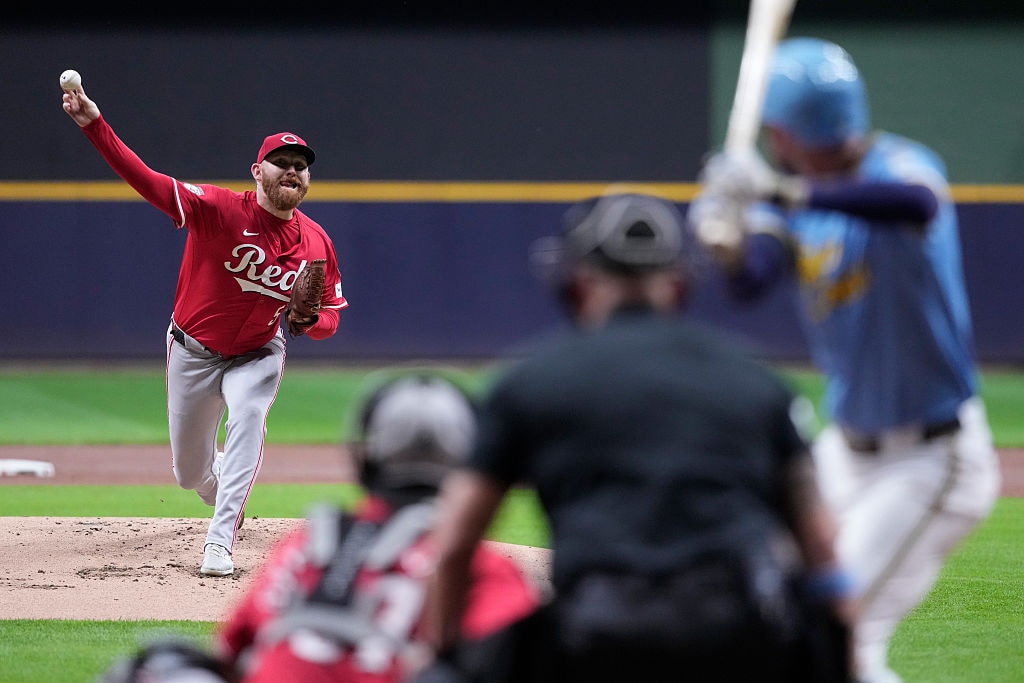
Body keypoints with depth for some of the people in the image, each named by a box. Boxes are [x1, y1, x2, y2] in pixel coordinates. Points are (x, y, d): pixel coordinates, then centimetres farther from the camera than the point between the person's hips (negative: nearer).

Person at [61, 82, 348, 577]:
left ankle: (220, 542, -30)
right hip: (194, 351, -1)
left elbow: (331, 315, 0)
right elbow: (148, 181, -35)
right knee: (190, 473, 10)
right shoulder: (221, 210, -24)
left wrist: (310, 322, -26)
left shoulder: (316, 243, -11)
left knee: (248, 419, -32)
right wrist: (94, 126, -49)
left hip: (258, 353, 1)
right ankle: (229, 498, 49)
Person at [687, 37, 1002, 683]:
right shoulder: (791, 198, 2)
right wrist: (728, 239, -39)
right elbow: (752, 280, -16)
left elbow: (918, 201, -45)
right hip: (847, 451, 8)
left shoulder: (898, 164, -19)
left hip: (933, 460, -8)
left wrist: (785, 192, -52)